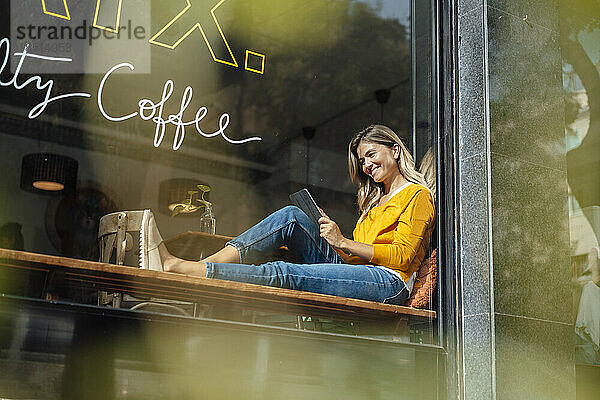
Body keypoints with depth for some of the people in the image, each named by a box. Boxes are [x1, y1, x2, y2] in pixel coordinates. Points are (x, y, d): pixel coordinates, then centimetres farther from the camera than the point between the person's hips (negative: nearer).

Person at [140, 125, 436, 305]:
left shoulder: (417, 195, 7)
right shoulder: (373, 199, 32)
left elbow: (403, 255, -8)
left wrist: (343, 242, -9)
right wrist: (329, 230, 4)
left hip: (389, 284, -7)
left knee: (282, 273, -27)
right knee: (292, 216, -12)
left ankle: (178, 269, -35)